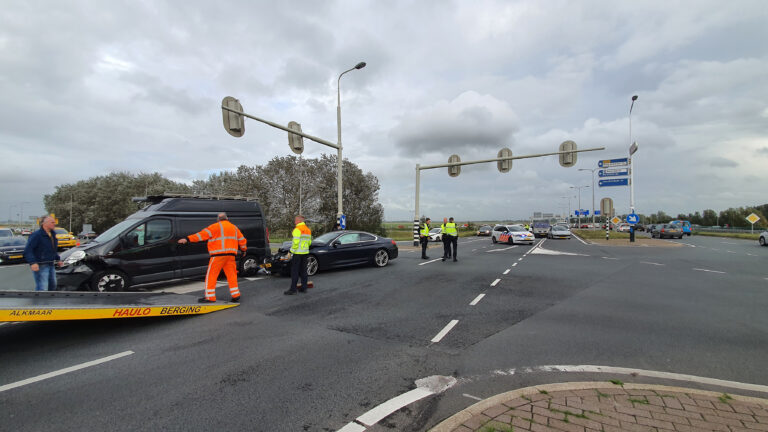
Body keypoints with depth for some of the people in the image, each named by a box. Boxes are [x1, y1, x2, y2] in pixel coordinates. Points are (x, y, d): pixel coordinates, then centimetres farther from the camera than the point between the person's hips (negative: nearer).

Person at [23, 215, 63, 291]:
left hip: (51, 265, 9)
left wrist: (58, 259, 18)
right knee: (42, 288, -11)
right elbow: (27, 250, -20)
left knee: (53, 285, 19)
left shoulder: (52, 235, 12)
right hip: (40, 266, -8)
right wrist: (32, 263, -30)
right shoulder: (36, 235, -14)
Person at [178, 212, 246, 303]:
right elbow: (242, 240, 20)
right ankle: (236, 295, 11)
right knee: (231, 275, 11)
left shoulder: (216, 226, 0)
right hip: (230, 255, 6)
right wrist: (244, 249, 36)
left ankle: (210, 297, 3)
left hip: (219, 255, -6)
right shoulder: (234, 227, 16)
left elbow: (202, 234, -7)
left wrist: (187, 239, -7)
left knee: (211, 275, 2)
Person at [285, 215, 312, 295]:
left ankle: (293, 289, -3)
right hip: (305, 252, 8)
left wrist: (291, 251, -11)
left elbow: (295, 242, -20)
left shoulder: (297, 229, -13)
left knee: (294, 271, -4)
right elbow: (309, 242, 17)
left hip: (298, 252, -8)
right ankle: (304, 287, 16)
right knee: (303, 270, 12)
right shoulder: (308, 229, 13)